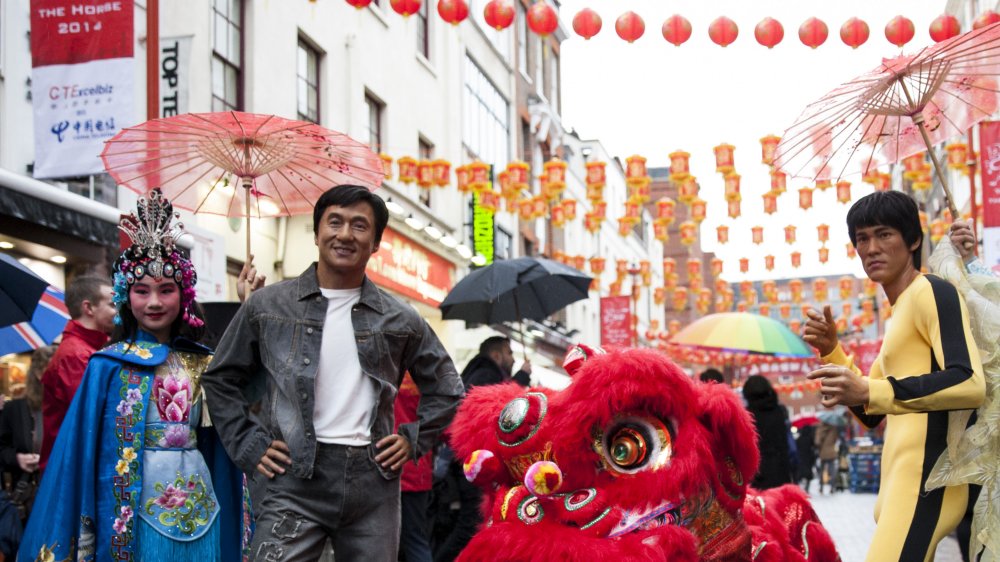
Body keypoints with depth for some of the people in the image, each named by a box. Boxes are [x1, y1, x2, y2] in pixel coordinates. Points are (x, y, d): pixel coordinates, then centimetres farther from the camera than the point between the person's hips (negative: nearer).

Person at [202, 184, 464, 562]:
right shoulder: (268, 305, 5)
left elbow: (445, 387, 20)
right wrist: (250, 445, 3)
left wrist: (415, 440, 8)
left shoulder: (399, 319, 9)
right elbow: (220, 378, 11)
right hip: (295, 478, -2)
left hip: (373, 479, 2)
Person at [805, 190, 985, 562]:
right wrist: (830, 350, 11)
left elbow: (970, 384, -21)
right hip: (900, 485, 11)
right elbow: (874, 415, 24)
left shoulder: (931, 291, -6)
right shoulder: (900, 315, 24)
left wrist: (867, 391, -27)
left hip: (924, 479, -11)